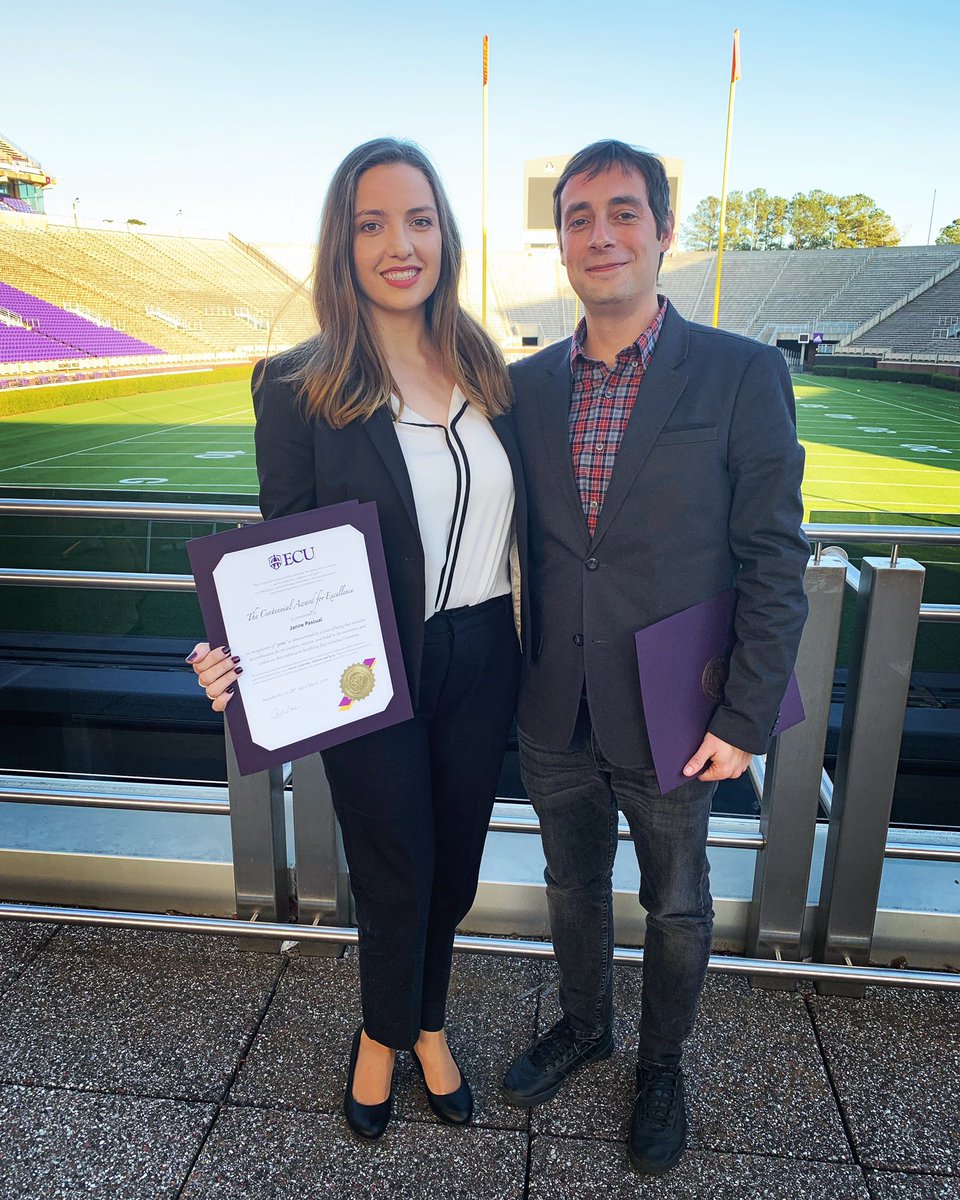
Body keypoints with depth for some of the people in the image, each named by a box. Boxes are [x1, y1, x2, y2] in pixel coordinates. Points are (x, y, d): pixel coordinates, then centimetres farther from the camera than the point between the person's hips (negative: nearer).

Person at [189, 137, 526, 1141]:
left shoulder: (483, 368, 1)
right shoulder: (297, 385, -11)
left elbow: (514, 513, 9)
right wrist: (242, 654, -26)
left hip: (481, 663, 4)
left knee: (454, 866, 21)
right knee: (396, 875, 14)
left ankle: (426, 1022, 50)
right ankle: (384, 1032, 48)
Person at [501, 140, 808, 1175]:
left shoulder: (744, 375, -11)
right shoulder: (525, 386, 1)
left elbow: (774, 563, -10)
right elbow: (517, 543, 7)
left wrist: (744, 721, -13)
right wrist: (517, 683, 3)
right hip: (555, 715, 4)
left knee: (676, 908, 19)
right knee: (573, 886, 23)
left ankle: (661, 1062, 46)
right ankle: (583, 1025, 51)